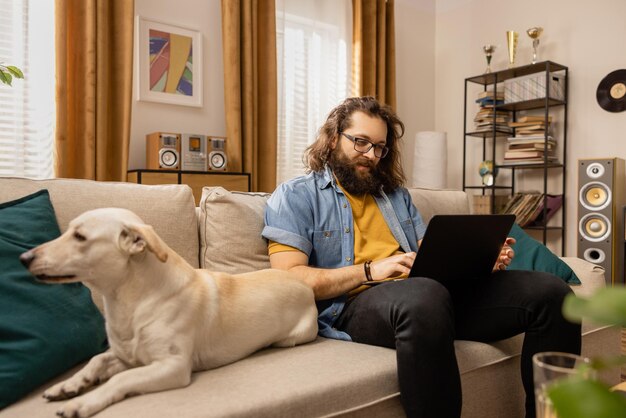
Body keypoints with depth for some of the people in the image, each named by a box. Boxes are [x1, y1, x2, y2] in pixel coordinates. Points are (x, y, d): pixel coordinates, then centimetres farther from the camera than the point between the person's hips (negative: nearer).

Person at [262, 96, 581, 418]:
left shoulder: (396, 194, 26)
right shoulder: (295, 196, 7)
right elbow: (289, 278, -5)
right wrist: (370, 271, -14)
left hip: (432, 291, 7)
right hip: (356, 304, -6)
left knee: (550, 291, -11)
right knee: (423, 295, -42)